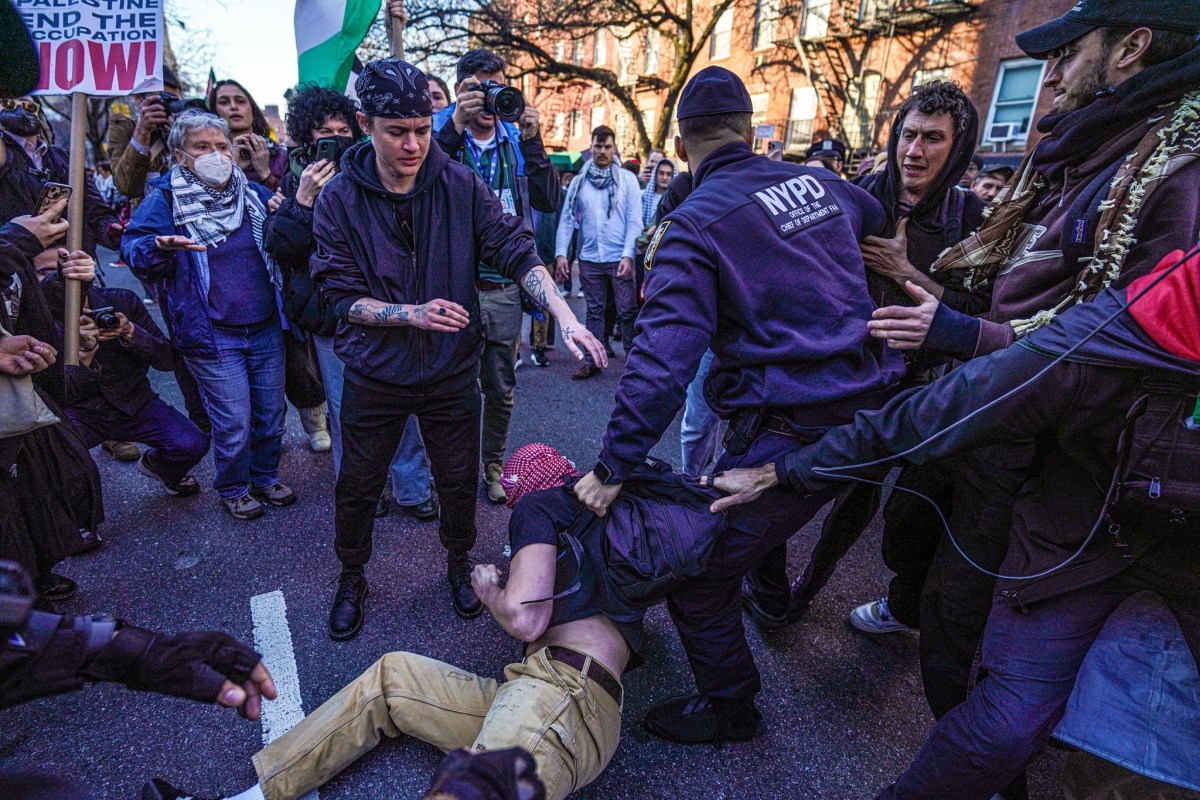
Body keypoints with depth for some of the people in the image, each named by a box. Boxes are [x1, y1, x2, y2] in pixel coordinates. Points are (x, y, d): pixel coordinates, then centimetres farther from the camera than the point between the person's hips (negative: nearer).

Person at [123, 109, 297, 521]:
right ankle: (233, 489, 25)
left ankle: (266, 475, 34)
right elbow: (133, 249, -9)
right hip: (211, 335, -4)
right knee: (233, 421, 1)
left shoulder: (254, 193, 9)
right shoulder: (165, 199, -3)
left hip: (267, 328, 4)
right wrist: (161, 246, -31)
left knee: (271, 412, 12)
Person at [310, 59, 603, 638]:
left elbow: (516, 251, -13)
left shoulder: (460, 185, -9)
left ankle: (459, 564, 43)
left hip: (451, 369, 1)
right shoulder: (340, 199, -9)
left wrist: (565, 317, -27)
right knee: (358, 486, 14)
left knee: (459, 481, 15)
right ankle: (352, 579, 41)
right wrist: (413, 314, -25)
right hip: (375, 372, 0)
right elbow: (341, 293, -10)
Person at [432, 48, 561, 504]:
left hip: (506, 286, 3)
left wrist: (532, 142, -11)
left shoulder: (516, 140, 9)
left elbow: (550, 202, -2)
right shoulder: (441, 132, 0)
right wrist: (455, 126, -25)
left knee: (501, 388, 13)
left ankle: (493, 465, 31)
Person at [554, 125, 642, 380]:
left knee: (627, 312, 1)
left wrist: (628, 255, -13)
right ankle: (592, 361, 18)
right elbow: (567, 219, 6)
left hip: (619, 259, -2)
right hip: (589, 259, 3)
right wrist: (561, 253, -4)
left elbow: (634, 221, -4)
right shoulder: (579, 181, 7)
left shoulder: (627, 179, 1)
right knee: (594, 311, 11)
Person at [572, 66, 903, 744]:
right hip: (869, 409, 9)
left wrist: (612, 468, -14)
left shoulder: (696, 223, -11)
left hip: (794, 432, -8)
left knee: (697, 574, 6)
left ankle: (729, 708, 25)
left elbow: (662, 359, -20)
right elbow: (882, 221, 32)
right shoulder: (816, 181, 9)